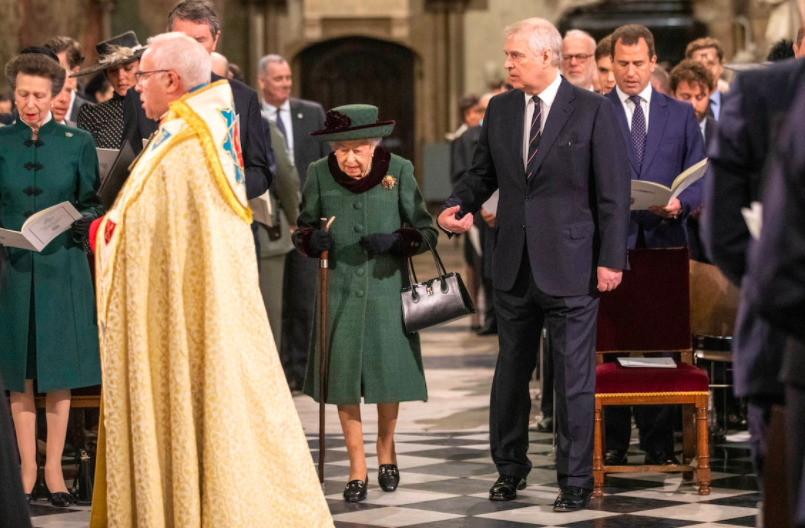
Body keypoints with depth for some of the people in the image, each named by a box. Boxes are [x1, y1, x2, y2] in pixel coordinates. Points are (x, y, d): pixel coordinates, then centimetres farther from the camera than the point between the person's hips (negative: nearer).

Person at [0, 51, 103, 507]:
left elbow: (92, 203, 7)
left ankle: (54, 468, 11)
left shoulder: (78, 143, 3)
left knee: (59, 369, 2)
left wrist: (86, 222, -13)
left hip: (62, 268, -1)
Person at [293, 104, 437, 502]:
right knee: (344, 376, 1)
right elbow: (303, 228, 8)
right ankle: (357, 467, 14)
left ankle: (386, 447, 31)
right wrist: (312, 240, -15)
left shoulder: (399, 171, -5)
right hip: (340, 288, 1)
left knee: (389, 370, 4)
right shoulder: (320, 174, -2)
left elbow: (426, 230, 0)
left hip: (386, 286, -1)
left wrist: (396, 241, -20)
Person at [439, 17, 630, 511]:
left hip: (571, 265, -5)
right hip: (515, 266, 5)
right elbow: (483, 172, 16)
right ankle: (510, 468, 28)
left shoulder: (593, 110, -6)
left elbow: (614, 190, -6)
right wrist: (459, 204, -5)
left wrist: (612, 259, -11)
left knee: (574, 377, 0)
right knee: (511, 372, 13)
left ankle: (576, 480, 10)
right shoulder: (500, 110, 8)